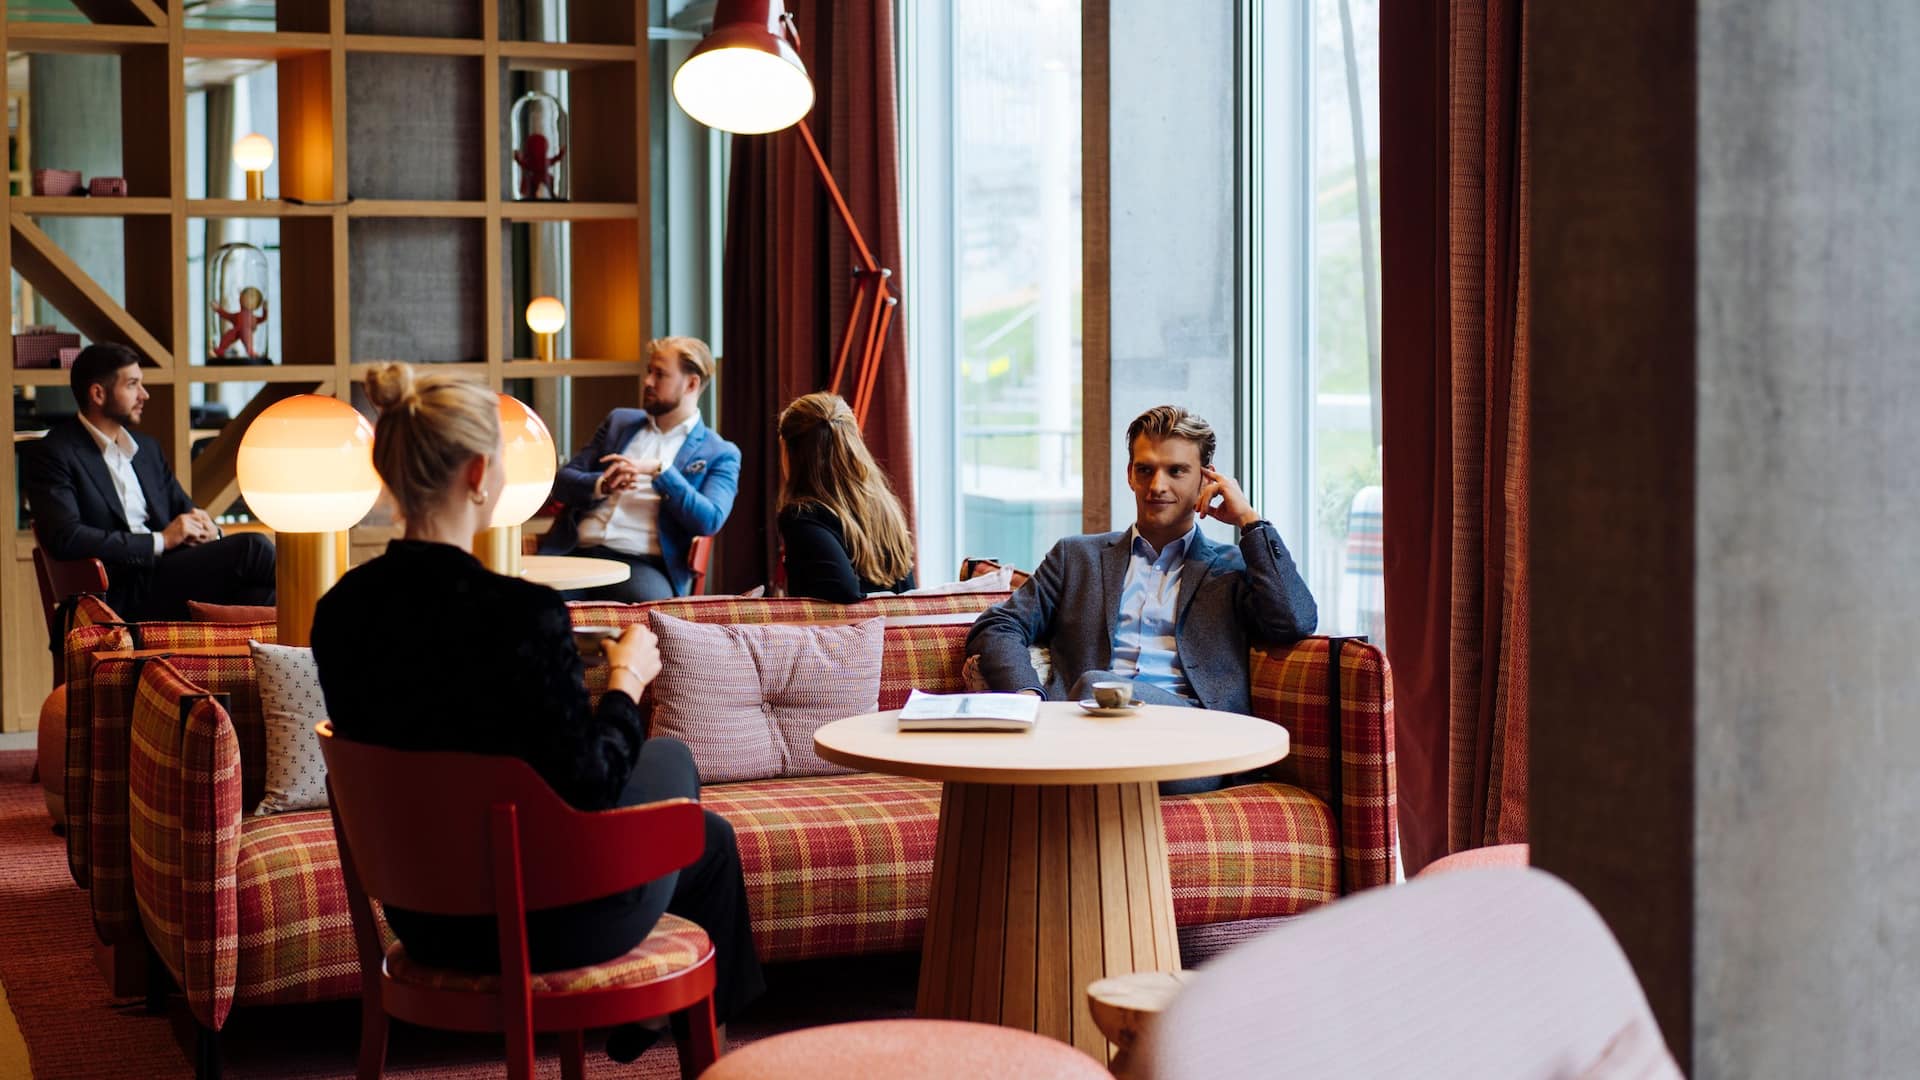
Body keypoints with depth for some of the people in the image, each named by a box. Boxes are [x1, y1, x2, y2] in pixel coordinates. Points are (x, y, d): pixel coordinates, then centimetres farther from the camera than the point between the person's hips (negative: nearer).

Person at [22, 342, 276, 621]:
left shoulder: (147, 448, 24)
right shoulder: (51, 454, 0)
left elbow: (182, 507, 28)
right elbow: (66, 539, -13)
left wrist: (202, 526, 1)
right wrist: (161, 541, -13)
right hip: (122, 595, -7)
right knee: (253, 549, -23)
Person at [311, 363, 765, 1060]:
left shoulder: (340, 610, -7)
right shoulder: (521, 612, -29)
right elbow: (589, 786, -22)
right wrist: (627, 680, -5)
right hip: (544, 926, -6)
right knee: (670, 758, 28)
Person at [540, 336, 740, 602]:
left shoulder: (720, 454, 11)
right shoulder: (619, 421, 23)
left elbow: (710, 520, -5)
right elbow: (562, 481, 18)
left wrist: (660, 471, -14)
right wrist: (602, 485, -5)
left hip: (642, 564, -3)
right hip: (578, 552, 3)